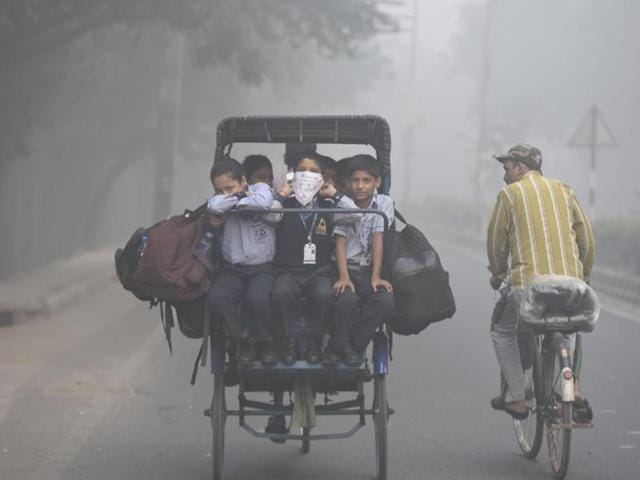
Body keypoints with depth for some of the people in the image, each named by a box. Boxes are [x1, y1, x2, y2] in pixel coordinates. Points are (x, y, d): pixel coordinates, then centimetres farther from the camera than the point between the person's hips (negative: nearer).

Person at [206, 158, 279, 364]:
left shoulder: (260, 188, 0)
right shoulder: (219, 200, 6)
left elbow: (264, 202, -26)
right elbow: (214, 206, -20)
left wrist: (235, 199, -12)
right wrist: (240, 197, -13)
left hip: (262, 268, -3)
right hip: (232, 269, 3)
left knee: (257, 298, -33)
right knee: (215, 297, -26)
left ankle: (268, 341, 0)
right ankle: (247, 340, 0)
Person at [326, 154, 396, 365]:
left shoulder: (384, 203, 1)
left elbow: (378, 240, -7)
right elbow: (340, 243, -8)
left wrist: (376, 277, -16)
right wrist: (344, 277, -22)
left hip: (369, 269, 1)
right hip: (346, 267, -1)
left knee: (386, 302, -26)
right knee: (346, 300, -31)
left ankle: (353, 346, -8)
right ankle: (337, 347, -7)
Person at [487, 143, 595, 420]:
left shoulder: (510, 193, 3)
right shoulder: (563, 189, 13)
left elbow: (496, 241, 5)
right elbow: (586, 235, 13)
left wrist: (497, 274, 22)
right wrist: (584, 275, 24)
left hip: (527, 284, -4)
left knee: (503, 334, 18)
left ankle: (516, 399, 11)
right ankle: (574, 388, 12)